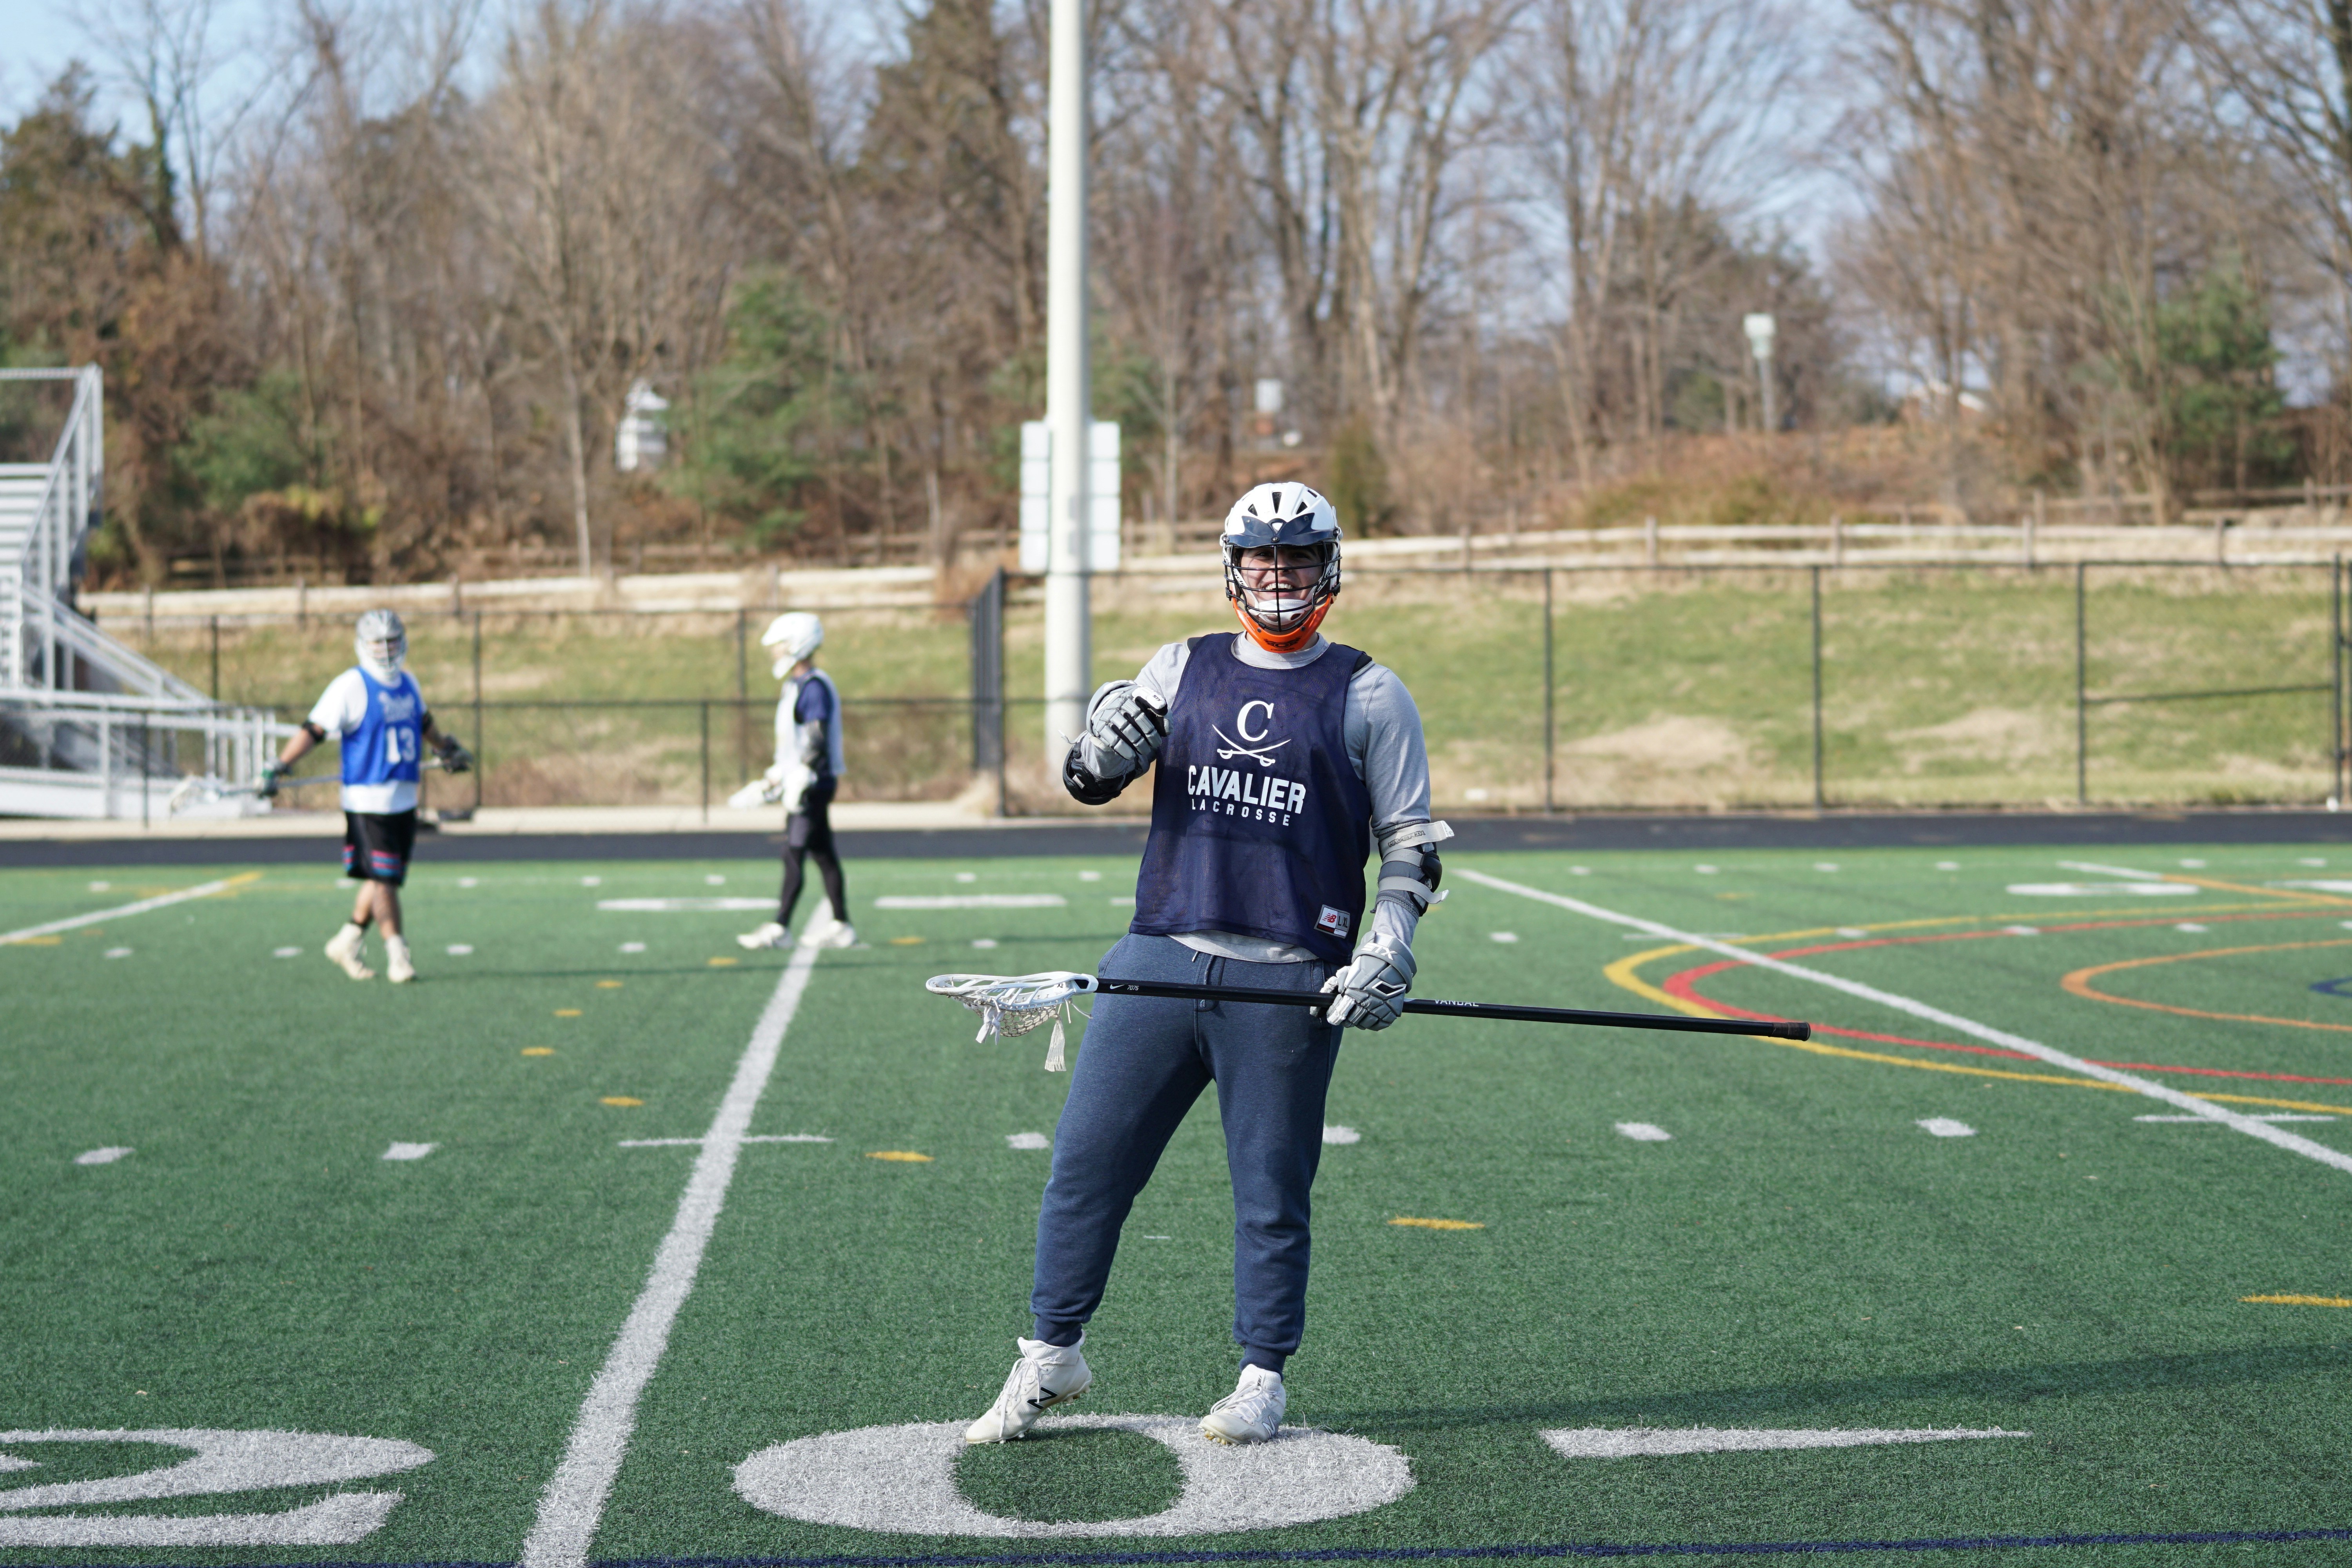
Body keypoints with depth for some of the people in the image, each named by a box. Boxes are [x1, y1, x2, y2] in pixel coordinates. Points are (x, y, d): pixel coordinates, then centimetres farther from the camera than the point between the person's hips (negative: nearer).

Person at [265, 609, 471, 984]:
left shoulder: (408, 683, 11)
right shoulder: (351, 686, -10)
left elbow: (424, 722, 32)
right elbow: (313, 730, -11)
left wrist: (447, 749, 42)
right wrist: (278, 768, -18)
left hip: (405, 798, 7)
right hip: (367, 799, -7)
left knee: (385, 877, 10)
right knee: (383, 878, -6)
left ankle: (348, 943, 23)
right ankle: (398, 955, 0)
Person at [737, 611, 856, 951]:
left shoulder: (814, 688, -14)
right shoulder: (796, 687, 17)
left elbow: (817, 740, -21)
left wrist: (801, 782, -24)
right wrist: (773, 780, 24)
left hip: (813, 784, -10)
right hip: (804, 785, 10)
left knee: (794, 856, -9)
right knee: (823, 856, 10)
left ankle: (780, 929, -9)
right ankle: (840, 925, 13)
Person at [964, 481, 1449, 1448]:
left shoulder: (1369, 696, 6)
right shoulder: (1184, 669, 13)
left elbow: (1411, 844, 6)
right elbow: (1089, 783, 8)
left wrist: (1387, 953, -7)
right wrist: (1103, 746, -15)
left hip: (1289, 984, -2)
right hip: (1160, 958, 3)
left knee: (1271, 1187, 2)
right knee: (1088, 1156, 2)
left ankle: (1263, 1378, 15)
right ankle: (1052, 1356, 15)